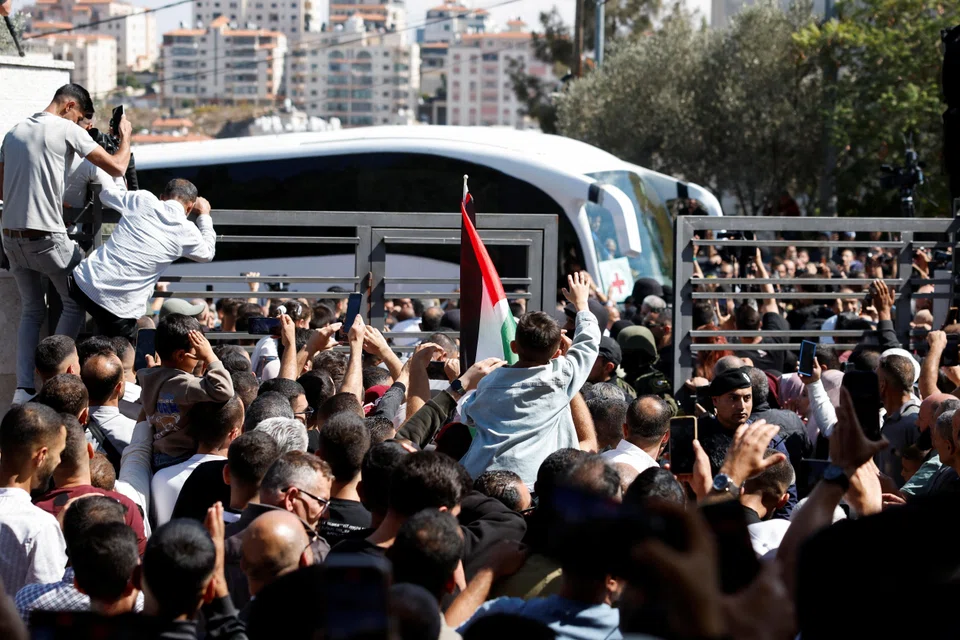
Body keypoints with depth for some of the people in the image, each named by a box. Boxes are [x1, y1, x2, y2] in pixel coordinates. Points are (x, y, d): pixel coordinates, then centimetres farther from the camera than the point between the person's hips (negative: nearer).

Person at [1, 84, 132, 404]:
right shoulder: (67, 130, -7)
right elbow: (116, 167, -7)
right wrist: (125, 136, 12)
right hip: (48, 239, -6)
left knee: (31, 311, 16)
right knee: (76, 302, 11)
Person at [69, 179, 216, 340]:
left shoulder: (143, 200, 6)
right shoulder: (186, 232, 0)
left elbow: (106, 194, 26)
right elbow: (207, 254, 23)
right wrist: (204, 215, 34)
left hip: (82, 283, 4)